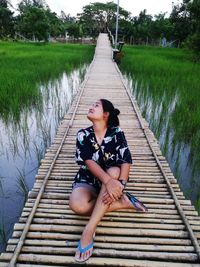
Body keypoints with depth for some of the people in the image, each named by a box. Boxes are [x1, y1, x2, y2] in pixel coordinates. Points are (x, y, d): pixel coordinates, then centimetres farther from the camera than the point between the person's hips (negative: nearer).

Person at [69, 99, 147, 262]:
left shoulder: (117, 133, -10)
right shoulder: (83, 134, -9)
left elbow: (126, 161, -19)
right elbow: (89, 161, -22)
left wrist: (120, 183, -38)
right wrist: (108, 181, -39)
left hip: (113, 177, 0)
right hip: (89, 179, 0)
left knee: (114, 170, -36)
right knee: (77, 205, -31)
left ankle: (89, 230, -33)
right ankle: (123, 202, -13)